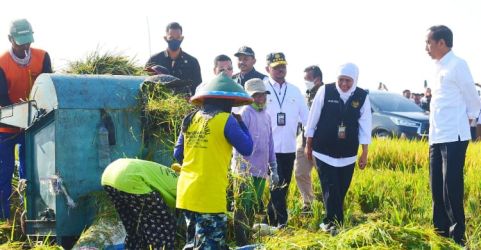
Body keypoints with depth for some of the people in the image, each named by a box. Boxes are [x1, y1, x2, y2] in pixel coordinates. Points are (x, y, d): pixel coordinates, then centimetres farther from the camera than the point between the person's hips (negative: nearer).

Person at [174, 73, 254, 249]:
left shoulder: (190, 119, 11)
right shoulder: (225, 120, -8)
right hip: (210, 194, -7)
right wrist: (240, 124, 11)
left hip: (186, 191, 7)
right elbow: (247, 149, -2)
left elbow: (178, 154, 16)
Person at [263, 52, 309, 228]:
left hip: (289, 148, 5)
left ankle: (271, 219, 23)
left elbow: (305, 116, 12)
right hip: (269, 148, -5)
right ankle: (281, 221, 1)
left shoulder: (295, 91, 11)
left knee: (283, 186, 11)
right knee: (277, 186, -5)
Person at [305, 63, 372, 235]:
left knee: (341, 191, 9)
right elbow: (312, 119, -1)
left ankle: (330, 223, 23)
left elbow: (365, 126, 2)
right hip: (324, 152, -3)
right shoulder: (325, 91, -10)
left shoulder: (362, 97, -4)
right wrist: (308, 146, 4)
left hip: (347, 155, 3)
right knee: (330, 190, -8)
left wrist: (364, 153, 2)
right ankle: (333, 223, -2)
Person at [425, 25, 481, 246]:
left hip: (453, 138, -9)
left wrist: (462, 124, 1)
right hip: (436, 138, 9)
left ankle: (457, 236, -3)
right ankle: (441, 232, 21)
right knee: (437, 188, 12)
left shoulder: (457, 65, -8)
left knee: (451, 189, -9)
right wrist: (433, 132, 17)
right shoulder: (439, 68, 17)